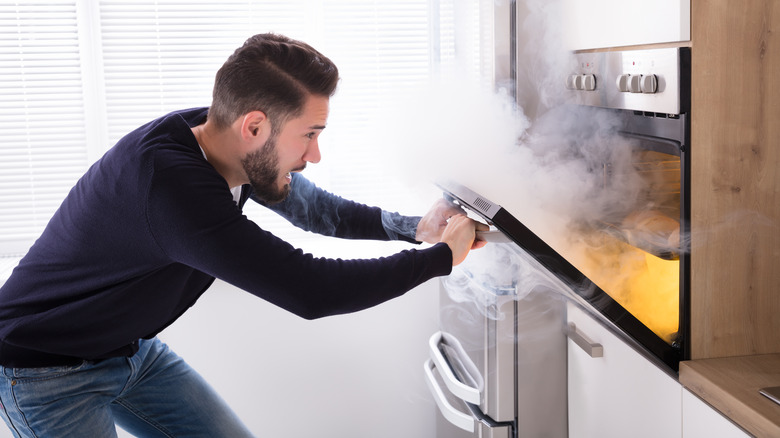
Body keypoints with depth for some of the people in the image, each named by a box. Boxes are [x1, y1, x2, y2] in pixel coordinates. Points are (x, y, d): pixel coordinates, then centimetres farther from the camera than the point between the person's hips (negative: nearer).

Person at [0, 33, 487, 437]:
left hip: (133, 349, 8)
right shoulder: (169, 182, -38)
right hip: (47, 369, -8)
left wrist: (413, 226, -2)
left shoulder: (233, 148, -11)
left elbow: (306, 203, 9)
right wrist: (442, 256, -26)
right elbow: (308, 290, -38)